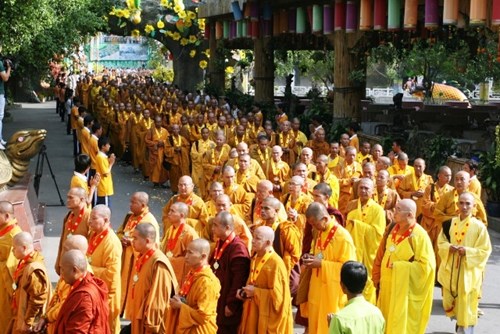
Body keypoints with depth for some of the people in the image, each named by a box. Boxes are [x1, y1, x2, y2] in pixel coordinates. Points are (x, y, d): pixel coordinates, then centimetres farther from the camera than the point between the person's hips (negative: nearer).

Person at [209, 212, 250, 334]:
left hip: (226, 305, -9)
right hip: (216, 302, 9)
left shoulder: (238, 248, -20)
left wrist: (231, 304, -21)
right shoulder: (220, 244, 10)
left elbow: (239, 281, -23)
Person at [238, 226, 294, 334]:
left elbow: (277, 293, -19)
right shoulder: (255, 259, 8)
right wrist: (245, 291, 1)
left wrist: (255, 292, -17)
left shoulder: (276, 263, -18)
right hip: (254, 313, 8)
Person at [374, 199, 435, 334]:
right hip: (388, 285, 6)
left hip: (405, 289, -6)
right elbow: (382, 256, 13)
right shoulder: (392, 229, 3)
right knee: (387, 322, 14)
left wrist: (399, 267, -19)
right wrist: (378, 278, 9)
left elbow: (426, 265, -19)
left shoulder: (418, 235, -17)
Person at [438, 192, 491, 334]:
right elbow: (441, 242, 9)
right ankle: (458, 319, 38)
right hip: (450, 269, 4)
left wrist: (467, 251, -21)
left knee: (466, 303, 0)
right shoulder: (450, 223, 2)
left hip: (469, 271, -4)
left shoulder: (479, 226, -10)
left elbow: (485, 250, -8)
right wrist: (449, 247, -13)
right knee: (449, 301, 12)